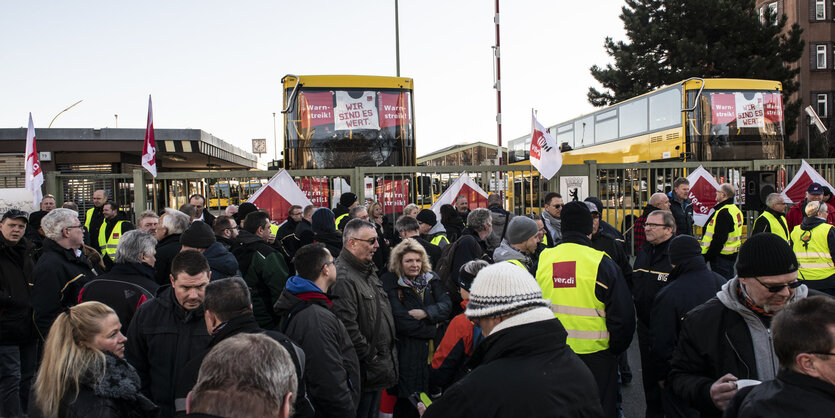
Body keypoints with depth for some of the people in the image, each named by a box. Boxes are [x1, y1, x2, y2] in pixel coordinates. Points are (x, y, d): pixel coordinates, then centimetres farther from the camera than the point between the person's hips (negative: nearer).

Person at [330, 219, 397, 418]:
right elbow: (347, 327, -28)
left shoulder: (368, 271, 11)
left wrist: (387, 354, 15)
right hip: (364, 370, -9)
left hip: (379, 364, 9)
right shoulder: (342, 278, -23)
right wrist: (370, 356, -18)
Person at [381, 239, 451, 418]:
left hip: (433, 350, 5)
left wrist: (425, 313, -16)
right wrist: (433, 329, -8)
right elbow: (402, 322, -16)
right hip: (407, 354, -5)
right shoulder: (390, 284, -9)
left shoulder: (430, 279, 9)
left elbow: (446, 305, 1)